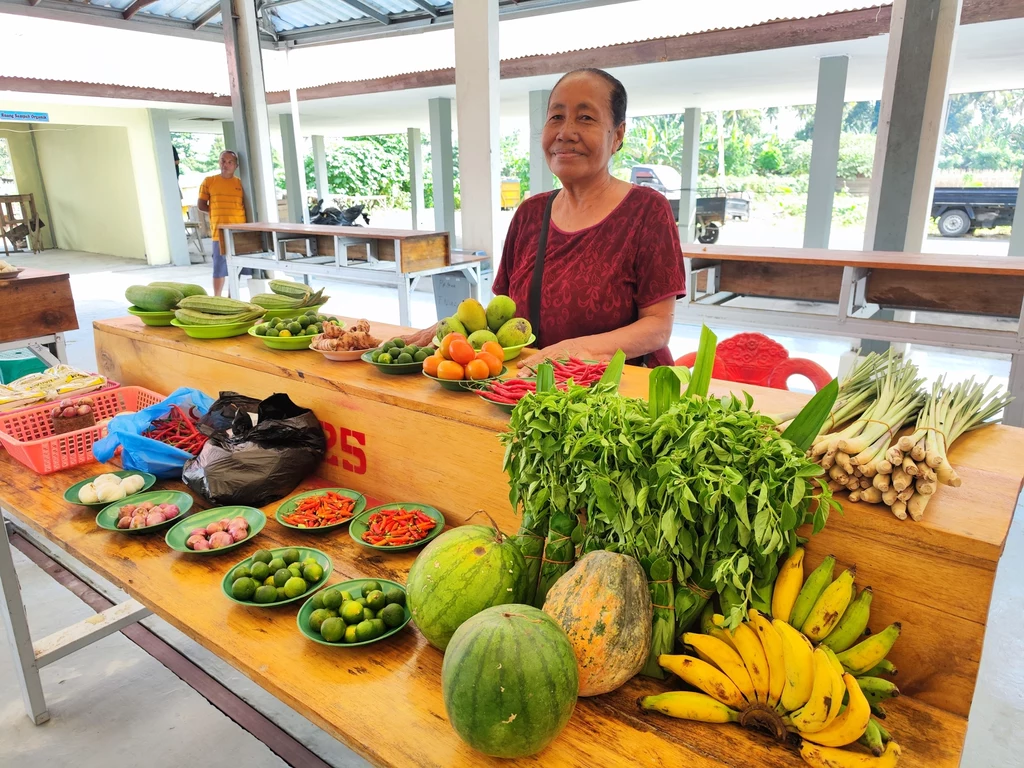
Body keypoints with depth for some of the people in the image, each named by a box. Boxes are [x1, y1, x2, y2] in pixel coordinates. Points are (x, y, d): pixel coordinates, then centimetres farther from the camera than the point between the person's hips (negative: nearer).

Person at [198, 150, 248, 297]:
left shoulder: (240, 183, 6)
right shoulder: (209, 181, 4)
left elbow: (246, 205, 12)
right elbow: (201, 205, 7)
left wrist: (232, 212, -3)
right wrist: (218, 212, -1)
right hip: (220, 231, -2)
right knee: (220, 268, 0)